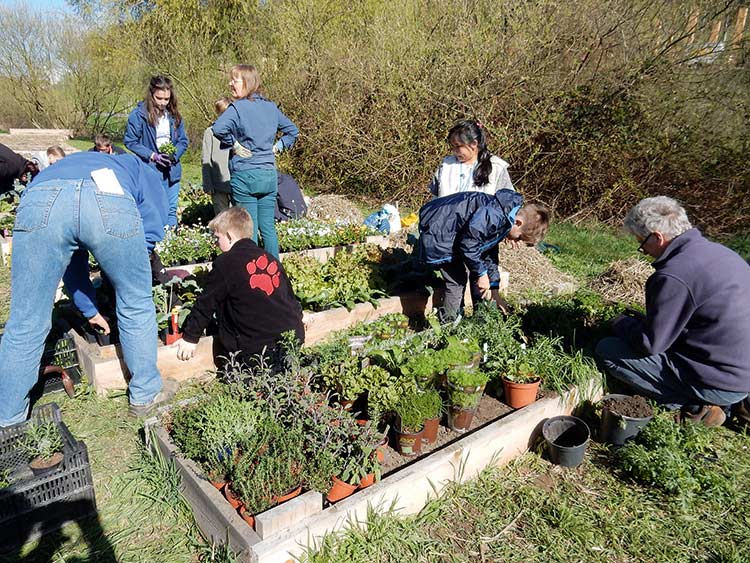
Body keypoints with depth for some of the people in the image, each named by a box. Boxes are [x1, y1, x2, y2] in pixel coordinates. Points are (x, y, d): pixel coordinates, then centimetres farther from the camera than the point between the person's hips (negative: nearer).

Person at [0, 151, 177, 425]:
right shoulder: (140, 170, 39)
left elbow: (67, 258, 44)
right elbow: (152, 227, 18)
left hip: (41, 199, 3)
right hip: (110, 201, -3)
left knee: (26, 324, 16)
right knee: (137, 307, 19)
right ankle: (145, 394, 33)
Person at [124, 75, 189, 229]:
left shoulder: (174, 115, 6)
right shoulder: (139, 114, -9)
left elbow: (183, 141, 10)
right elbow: (130, 141, -6)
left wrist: (174, 155, -9)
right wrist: (153, 155, -14)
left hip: (172, 170, 5)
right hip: (150, 170, -5)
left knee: (171, 210, 11)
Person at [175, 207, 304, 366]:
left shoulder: (225, 263, -4)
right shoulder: (271, 259, 14)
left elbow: (206, 304, 1)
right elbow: (290, 297, 22)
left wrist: (190, 338, 10)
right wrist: (296, 322, 38)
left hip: (255, 347, -6)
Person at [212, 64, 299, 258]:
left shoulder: (237, 108, -10)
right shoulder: (271, 107, 9)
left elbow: (218, 128, -26)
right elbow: (292, 130, 17)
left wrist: (233, 144, -12)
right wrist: (276, 147, 11)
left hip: (245, 175, -5)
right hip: (269, 174, 6)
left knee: (249, 229, 2)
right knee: (268, 226, 12)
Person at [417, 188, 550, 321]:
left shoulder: (503, 220, 3)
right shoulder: (494, 216, -30)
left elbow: (490, 251, 13)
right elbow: (468, 245, -25)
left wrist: (494, 290, 15)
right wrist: (482, 273, -12)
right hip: (438, 233, -10)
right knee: (458, 281, -8)